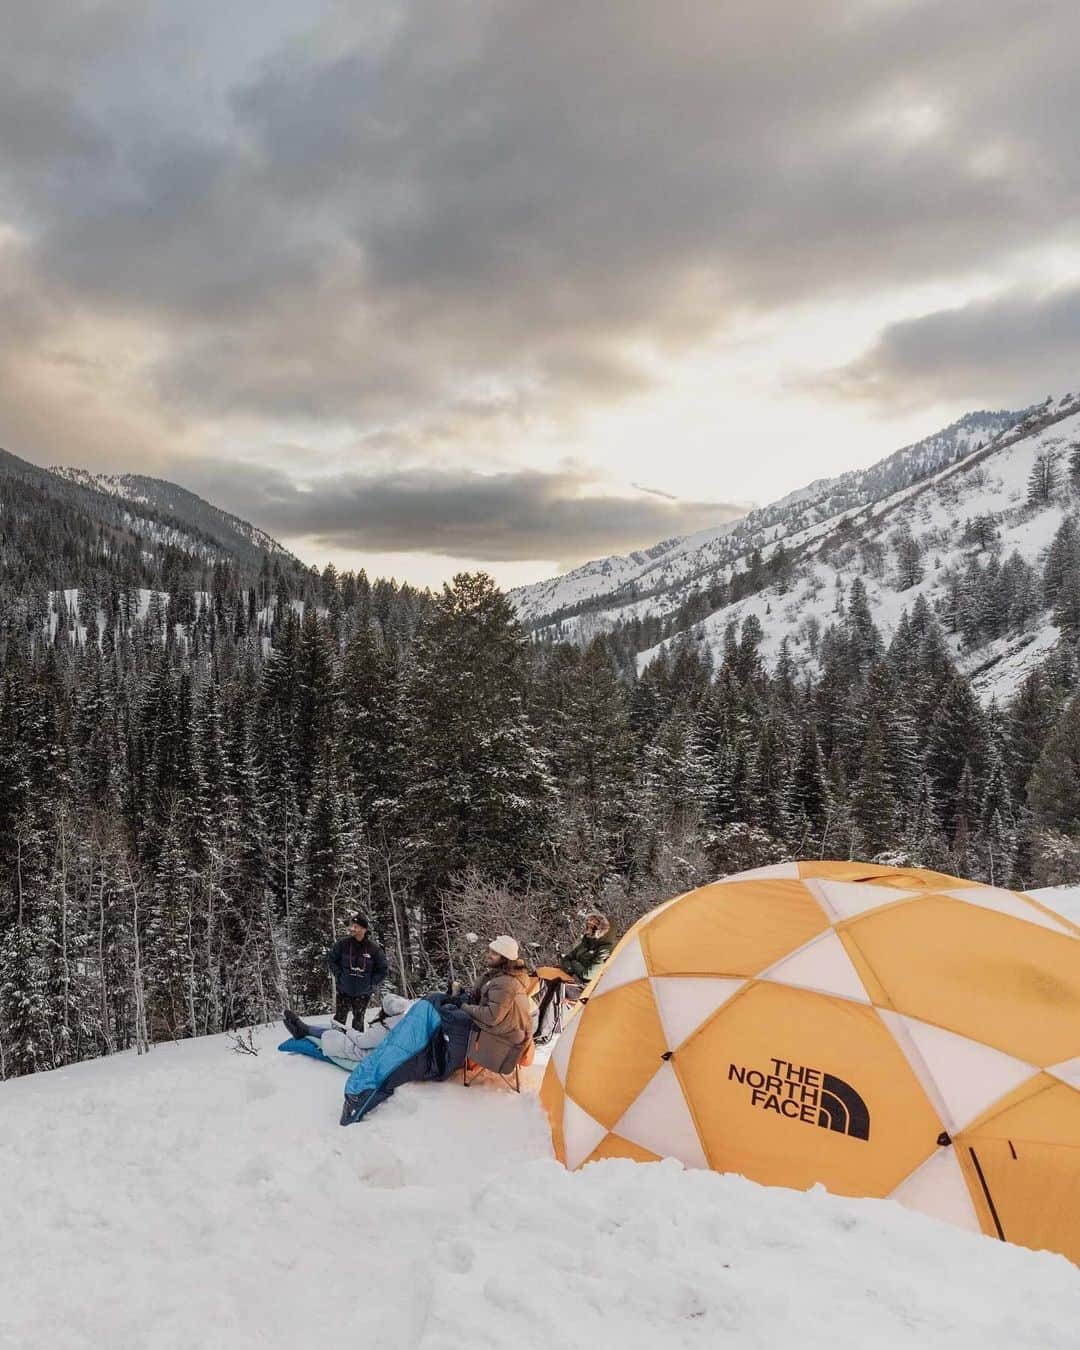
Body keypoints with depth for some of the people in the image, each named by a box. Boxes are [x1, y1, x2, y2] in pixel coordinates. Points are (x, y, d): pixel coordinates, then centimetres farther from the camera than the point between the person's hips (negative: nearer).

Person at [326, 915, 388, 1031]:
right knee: (339, 1018, 4)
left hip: (363, 992, 0)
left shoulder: (373, 948, -12)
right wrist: (338, 974, -4)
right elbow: (330, 958, 5)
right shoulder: (343, 944, -10)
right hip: (344, 990, 0)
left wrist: (372, 983, -7)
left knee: (358, 1020, 11)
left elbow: (383, 969, 0)